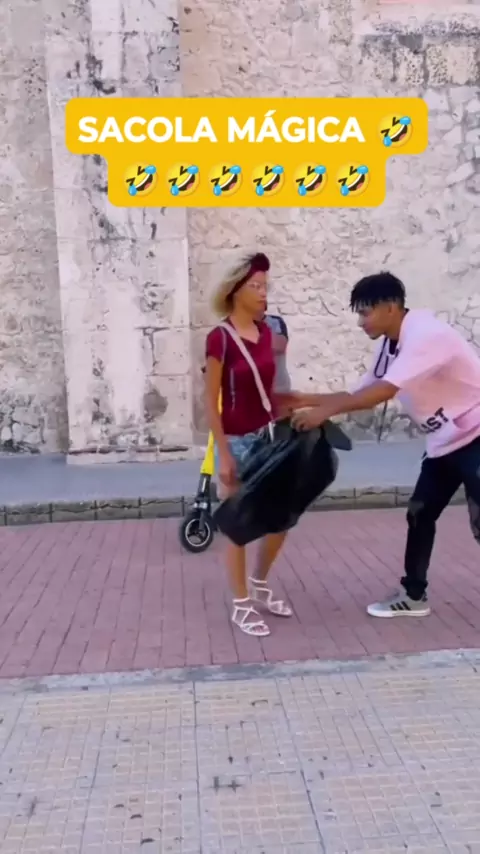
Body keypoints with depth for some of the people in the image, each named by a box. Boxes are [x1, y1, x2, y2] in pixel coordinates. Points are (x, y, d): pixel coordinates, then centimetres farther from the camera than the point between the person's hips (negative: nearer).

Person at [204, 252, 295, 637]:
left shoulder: (266, 331, 5)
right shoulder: (220, 338, -14)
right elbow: (211, 402, -12)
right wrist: (223, 454, -14)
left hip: (268, 437, 7)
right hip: (238, 442, -7)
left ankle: (260, 585, 35)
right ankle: (242, 605, 21)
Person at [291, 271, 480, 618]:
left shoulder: (426, 334, -26)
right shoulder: (390, 346, 3)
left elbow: (384, 391, -33)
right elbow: (361, 393, 6)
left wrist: (324, 412, -30)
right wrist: (306, 400, -2)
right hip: (445, 441, 9)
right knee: (420, 515, 11)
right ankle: (413, 595, 24)